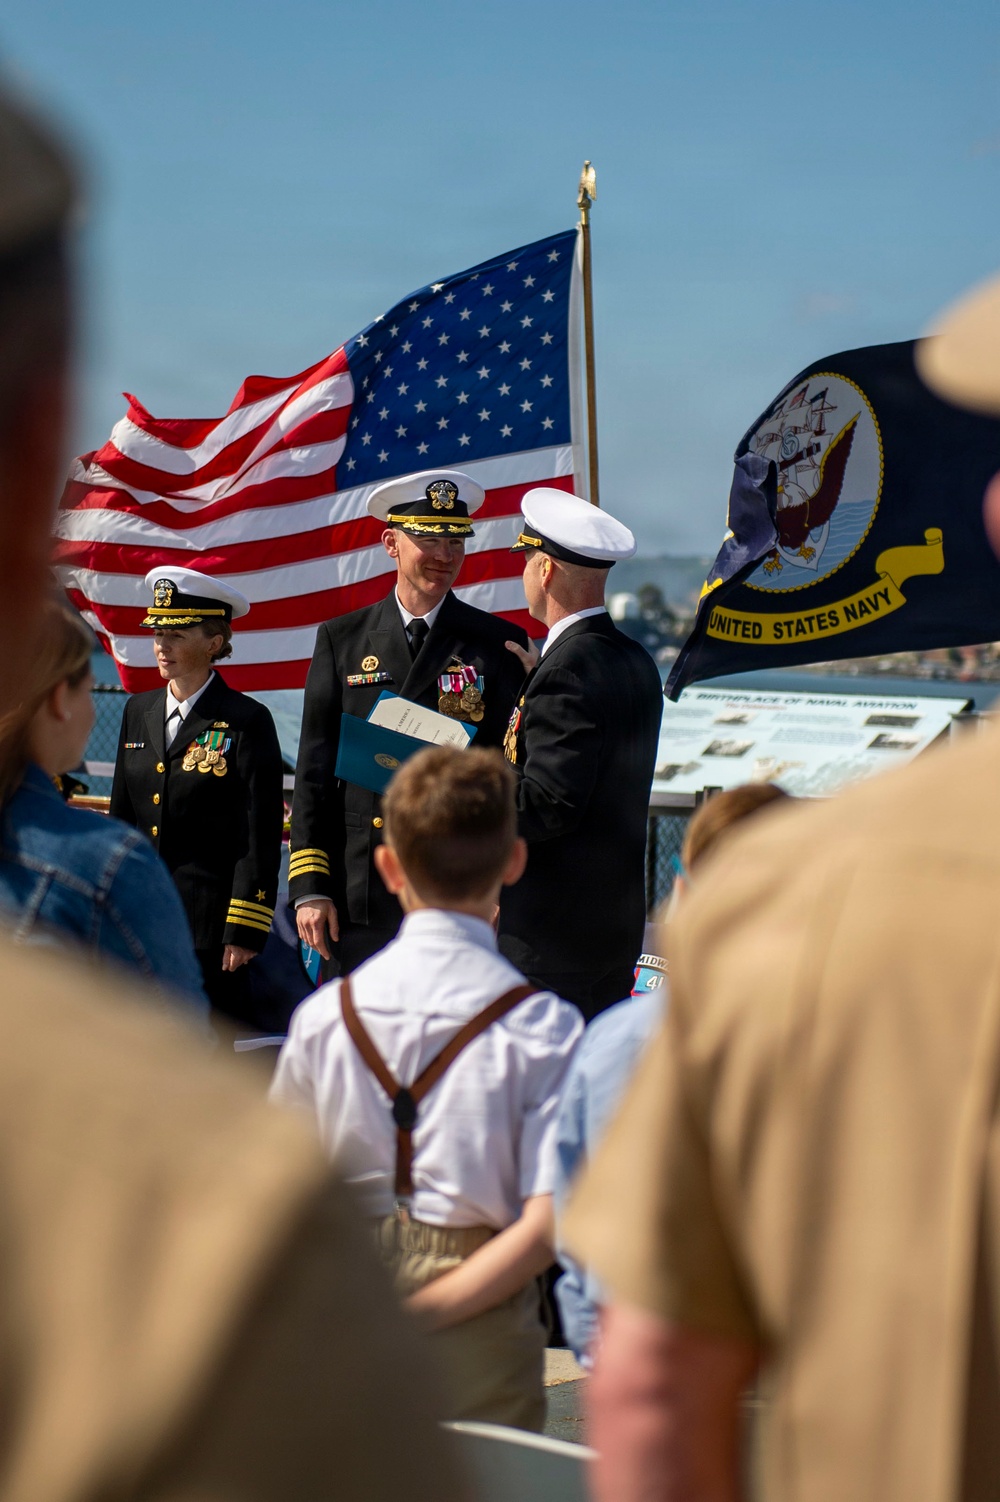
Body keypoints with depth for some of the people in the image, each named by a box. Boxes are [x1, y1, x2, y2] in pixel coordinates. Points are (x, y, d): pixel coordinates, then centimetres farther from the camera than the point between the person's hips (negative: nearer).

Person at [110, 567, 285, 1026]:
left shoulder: (247, 721, -6)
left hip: (210, 924, -6)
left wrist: (244, 931, -13)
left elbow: (261, 837, -8)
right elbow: (122, 817, 17)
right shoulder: (138, 712, 13)